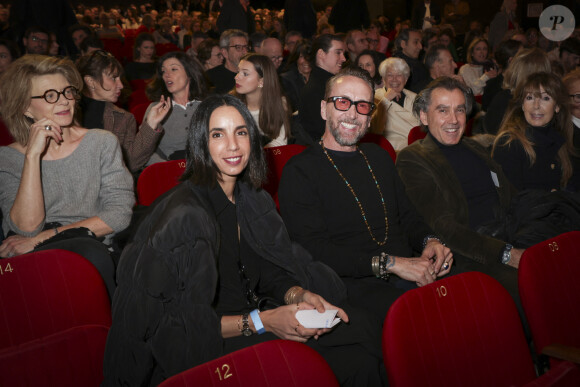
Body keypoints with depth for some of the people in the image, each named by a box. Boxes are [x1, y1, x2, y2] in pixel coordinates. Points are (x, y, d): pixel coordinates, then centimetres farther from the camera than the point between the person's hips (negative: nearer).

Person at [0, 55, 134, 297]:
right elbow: (27, 227, -7)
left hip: (94, 246, 1)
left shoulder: (102, 143, 9)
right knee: (90, 252, -33)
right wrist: (33, 155, -13)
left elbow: (120, 214, -3)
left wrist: (42, 238, -9)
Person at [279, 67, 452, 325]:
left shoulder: (379, 157, 24)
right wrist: (389, 263, -17)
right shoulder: (299, 171, -1)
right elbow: (314, 250, -11)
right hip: (353, 284, -7)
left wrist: (430, 241, 4)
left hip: (409, 273, 7)